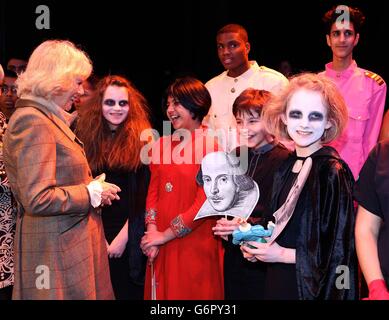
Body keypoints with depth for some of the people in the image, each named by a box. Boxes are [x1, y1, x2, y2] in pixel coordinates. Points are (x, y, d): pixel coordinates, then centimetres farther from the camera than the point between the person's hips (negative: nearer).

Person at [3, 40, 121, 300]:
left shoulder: (47, 119, 15)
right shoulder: (32, 121, -16)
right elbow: (37, 199, -24)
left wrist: (92, 189, 9)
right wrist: (92, 193, -13)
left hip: (72, 246, 10)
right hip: (55, 255, -10)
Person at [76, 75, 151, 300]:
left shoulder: (142, 140, -4)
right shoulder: (86, 137, 4)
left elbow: (144, 194, -7)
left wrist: (123, 236, -10)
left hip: (130, 236, -2)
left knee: (128, 291, 8)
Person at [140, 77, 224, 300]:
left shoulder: (211, 148, -11)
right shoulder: (162, 145, 7)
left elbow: (204, 203, -14)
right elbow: (153, 191, 7)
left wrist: (165, 235, -11)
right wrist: (152, 232, -8)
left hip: (196, 245, -5)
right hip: (161, 247, 5)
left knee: (193, 292, 7)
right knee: (161, 291, 14)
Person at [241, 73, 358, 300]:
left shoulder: (333, 173, -17)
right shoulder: (286, 167, 3)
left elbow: (339, 251, -17)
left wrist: (282, 254, -13)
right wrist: (260, 246, 0)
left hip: (314, 287, -6)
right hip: (278, 281, 6)